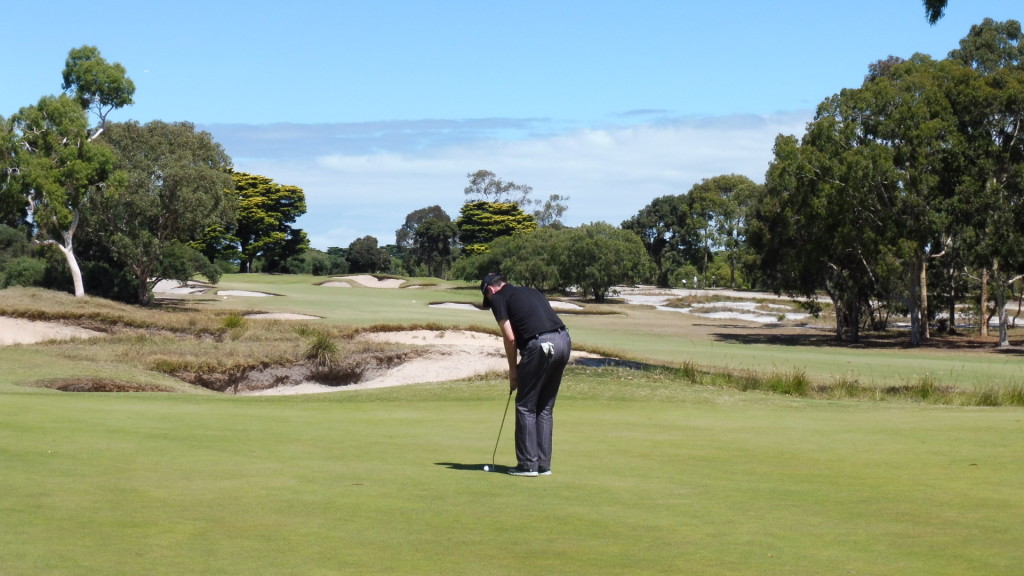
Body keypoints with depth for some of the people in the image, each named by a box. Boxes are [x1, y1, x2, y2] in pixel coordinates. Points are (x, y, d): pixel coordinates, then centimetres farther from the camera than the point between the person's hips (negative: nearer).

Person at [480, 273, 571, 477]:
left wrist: (513, 369, 10)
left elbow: (510, 337, -2)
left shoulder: (498, 298, 7)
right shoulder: (530, 292, 28)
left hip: (540, 345, -7)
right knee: (545, 408, 16)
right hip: (564, 341, 7)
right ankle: (543, 464, 17)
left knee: (526, 406, 5)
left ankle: (528, 464, 6)